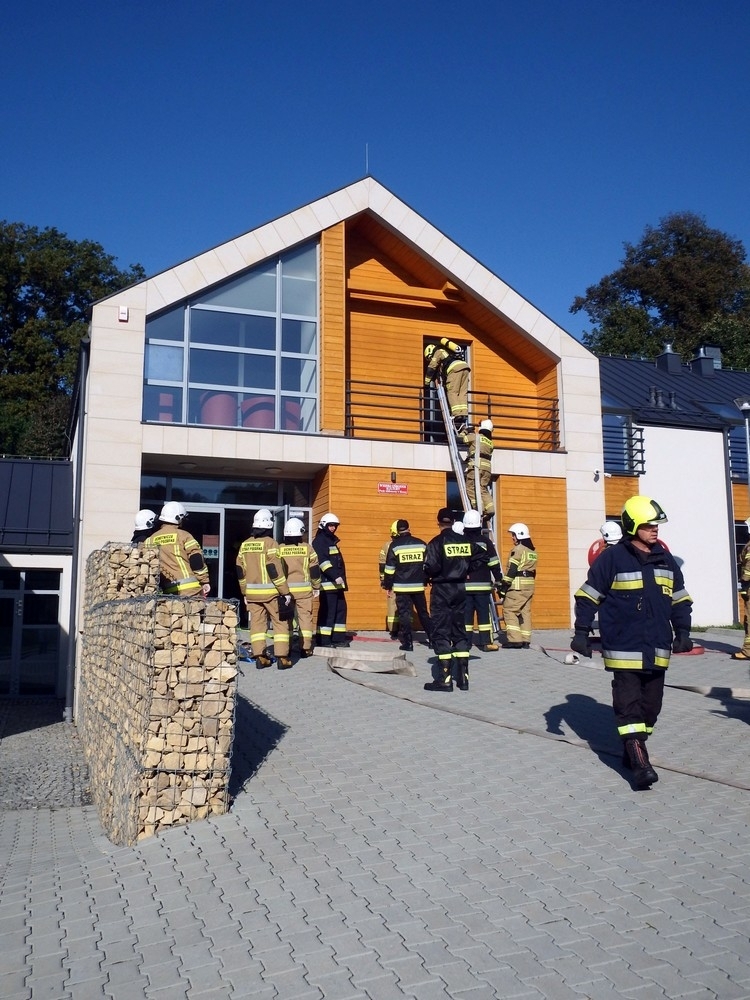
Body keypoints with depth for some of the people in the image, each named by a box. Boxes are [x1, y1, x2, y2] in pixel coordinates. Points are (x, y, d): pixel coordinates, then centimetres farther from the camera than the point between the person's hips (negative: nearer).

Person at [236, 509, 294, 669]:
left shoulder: (245, 545, 8)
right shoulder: (270, 543, -10)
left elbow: (241, 571, 12)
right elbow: (275, 570, -15)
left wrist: (245, 593, 20)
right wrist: (285, 592, -11)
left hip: (252, 593, 5)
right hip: (270, 592, -5)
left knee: (257, 623, 9)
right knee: (280, 622, 4)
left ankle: (260, 657, 7)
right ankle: (282, 657, 1)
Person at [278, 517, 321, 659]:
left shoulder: (280, 549, 0)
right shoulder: (307, 548, -2)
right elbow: (314, 570, 1)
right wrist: (316, 587, 12)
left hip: (285, 589, 1)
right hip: (304, 589, -1)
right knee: (305, 617, 5)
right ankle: (305, 649, 4)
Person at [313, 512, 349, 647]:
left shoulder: (332, 540, 22)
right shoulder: (319, 541, -8)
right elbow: (323, 561, -19)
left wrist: (342, 579, 22)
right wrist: (335, 576, -25)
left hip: (337, 583, 10)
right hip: (327, 583, -10)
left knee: (341, 609, 10)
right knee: (327, 611, -9)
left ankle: (338, 637, 16)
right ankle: (323, 640, -4)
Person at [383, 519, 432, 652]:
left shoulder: (394, 546, -4)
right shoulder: (421, 544, 5)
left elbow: (389, 568, -4)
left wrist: (388, 586, 3)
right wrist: (426, 580, 19)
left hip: (401, 586, -3)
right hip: (418, 585, 3)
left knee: (404, 614, 2)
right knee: (423, 613, 15)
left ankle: (407, 642, 0)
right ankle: (432, 639, 17)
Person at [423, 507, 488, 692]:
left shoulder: (436, 543, -13)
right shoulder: (465, 541, 3)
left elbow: (431, 568, -22)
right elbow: (482, 556, 9)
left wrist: (428, 575, 0)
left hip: (441, 590, -5)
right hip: (460, 589, 5)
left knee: (440, 632, 0)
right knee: (459, 631, 13)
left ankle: (445, 678, -3)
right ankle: (463, 677, 14)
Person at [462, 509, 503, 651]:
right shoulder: (485, 541, -4)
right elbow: (494, 563, -3)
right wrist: (498, 579, 8)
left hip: (464, 585, 2)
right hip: (482, 585, -1)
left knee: (466, 614, 5)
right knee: (484, 613, 2)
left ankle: (465, 642, 6)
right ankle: (486, 643, 2)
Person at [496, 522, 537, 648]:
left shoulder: (517, 550, -11)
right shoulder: (532, 551, 15)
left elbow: (511, 570, -15)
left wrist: (503, 588, -13)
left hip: (517, 586, -9)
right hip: (529, 585, 9)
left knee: (509, 610, -4)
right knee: (525, 612, 10)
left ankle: (515, 640, -9)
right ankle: (525, 641, 9)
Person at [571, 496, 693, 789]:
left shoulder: (665, 560, 9)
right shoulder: (612, 558, -8)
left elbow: (680, 599, 18)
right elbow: (588, 596, -5)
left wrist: (682, 632, 10)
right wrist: (581, 632, -7)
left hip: (657, 649, 6)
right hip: (624, 648, -6)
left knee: (651, 704, 11)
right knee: (629, 704, -5)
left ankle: (632, 751, 26)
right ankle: (638, 761, -3)